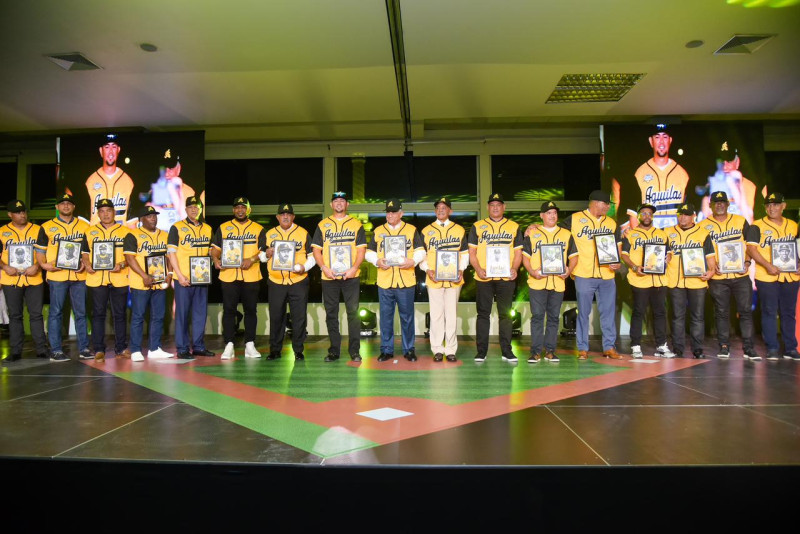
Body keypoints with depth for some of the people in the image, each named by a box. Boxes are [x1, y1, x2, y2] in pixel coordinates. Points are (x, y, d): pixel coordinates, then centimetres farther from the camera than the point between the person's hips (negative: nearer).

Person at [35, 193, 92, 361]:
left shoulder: (84, 226, 11)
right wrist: (43, 264, -9)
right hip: (57, 275, -1)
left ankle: (83, 348, 12)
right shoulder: (47, 227, 7)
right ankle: (56, 350, 8)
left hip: (79, 275, 2)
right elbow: (40, 249, 9)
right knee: (55, 313, 2)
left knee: (81, 313, 5)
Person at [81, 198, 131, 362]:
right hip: (96, 279, 1)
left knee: (119, 314, 5)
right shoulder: (90, 231, 12)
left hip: (119, 279, -1)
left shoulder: (125, 231, 8)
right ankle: (98, 350, 8)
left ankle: (121, 348, 14)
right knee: (98, 314, 2)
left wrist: (122, 264, -12)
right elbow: (84, 252, 15)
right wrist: (86, 264, -4)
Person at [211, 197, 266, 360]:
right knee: (228, 310, 1)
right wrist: (216, 259, -11)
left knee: (251, 310, 4)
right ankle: (229, 345, 7)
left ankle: (250, 345, 12)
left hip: (251, 277, 0)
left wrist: (252, 259, -14)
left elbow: (263, 250, 3)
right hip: (228, 276, 0)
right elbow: (215, 248, 10)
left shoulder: (258, 229, 10)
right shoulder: (223, 228, 12)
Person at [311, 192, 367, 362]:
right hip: (329, 277, 1)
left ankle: (354, 350, 6)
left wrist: (354, 268, -11)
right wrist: (324, 268, -9)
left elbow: (361, 249, 3)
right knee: (331, 314, 6)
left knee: (353, 312, -2)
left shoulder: (356, 225, 8)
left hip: (351, 276, -1)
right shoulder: (322, 225, 11)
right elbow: (316, 249, 7)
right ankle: (334, 351, 15)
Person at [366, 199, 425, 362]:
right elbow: (369, 252, 12)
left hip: (406, 282, -1)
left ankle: (409, 350, 16)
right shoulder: (378, 231, 11)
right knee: (386, 317, 7)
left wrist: (413, 261, -14)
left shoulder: (412, 230, 6)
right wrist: (377, 261, -8)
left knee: (407, 317, 5)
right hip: (384, 281, 2)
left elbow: (421, 251, 5)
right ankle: (387, 350, 17)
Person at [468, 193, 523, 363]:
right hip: (483, 278, 0)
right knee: (483, 314, 2)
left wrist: (514, 268, -8)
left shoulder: (514, 227, 12)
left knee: (505, 314, 4)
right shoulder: (477, 226, 10)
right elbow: (472, 252, 6)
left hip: (506, 278, 1)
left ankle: (507, 351, 11)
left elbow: (518, 252, 10)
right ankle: (481, 352, 8)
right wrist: (478, 269, -10)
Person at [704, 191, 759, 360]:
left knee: (745, 311, 1)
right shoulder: (704, 226, 3)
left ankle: (749, 348, 7)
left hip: (740, 275, 1)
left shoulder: (740, 221, 7)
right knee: (721, 313, 6)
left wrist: (747, 262, -3)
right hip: (718, 277, -1)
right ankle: (724, 347, 15)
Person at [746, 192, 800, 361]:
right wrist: (768, 266, -19)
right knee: (769, 312, 0)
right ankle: (772, 348, 7)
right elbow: (751, 248, -10)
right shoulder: (757, 226, -2)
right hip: (766, 277, -4)